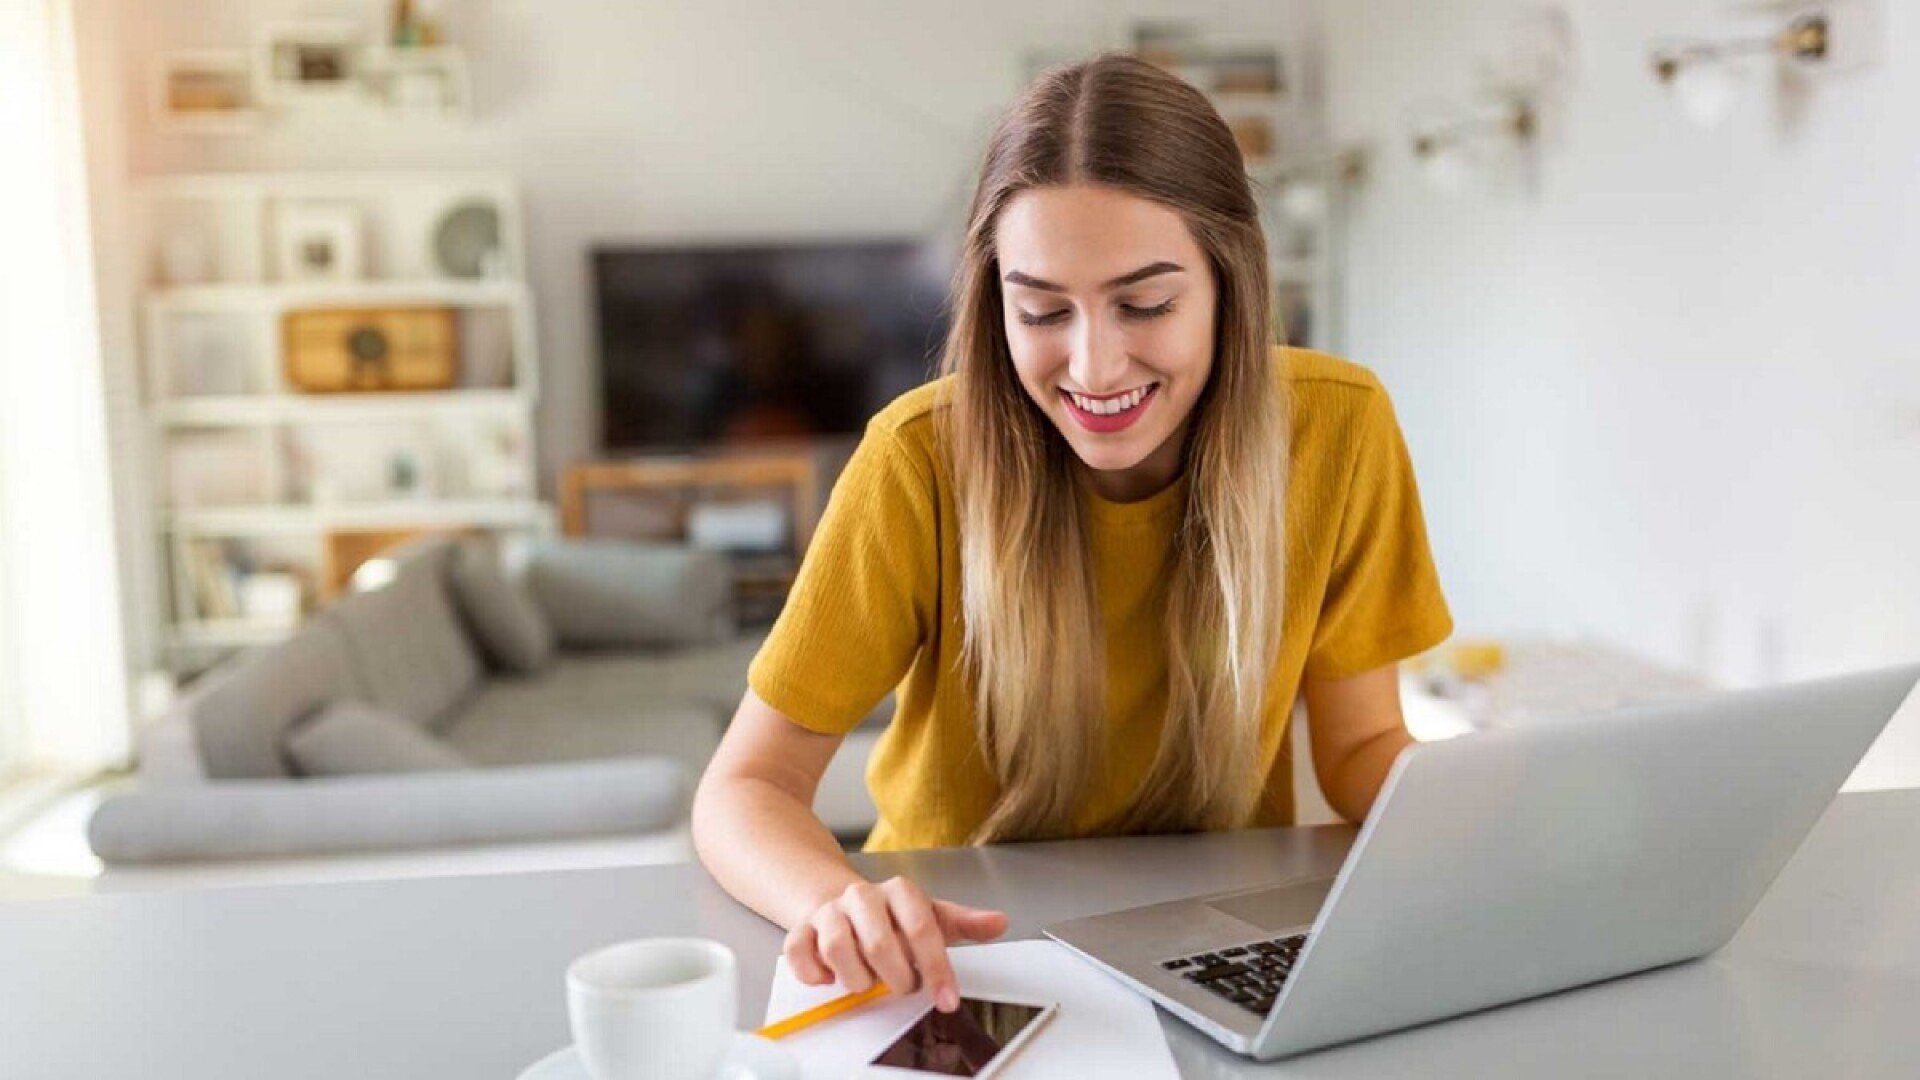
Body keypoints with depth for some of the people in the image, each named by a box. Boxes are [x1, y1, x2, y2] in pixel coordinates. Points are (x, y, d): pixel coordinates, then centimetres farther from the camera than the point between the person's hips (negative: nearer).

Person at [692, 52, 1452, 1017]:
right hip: (960, 948, -1)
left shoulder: (1337, 426, -14)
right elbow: (747, 787, -17)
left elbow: (1360, 742, -2)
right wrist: (836, 904, -39)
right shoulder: (925, 457, -20)